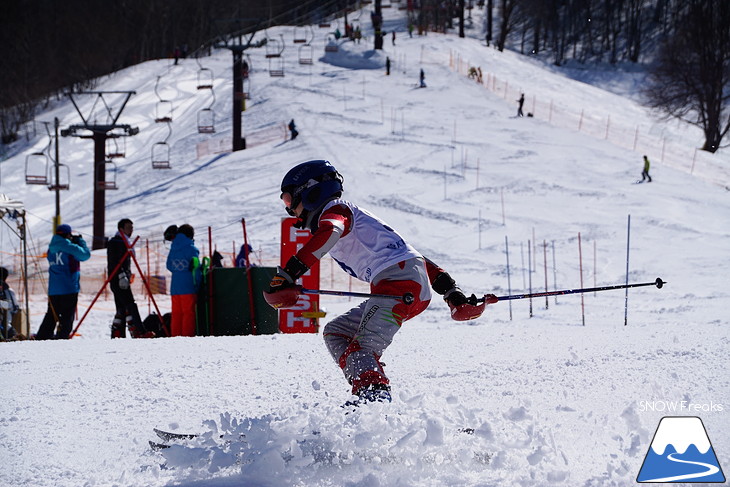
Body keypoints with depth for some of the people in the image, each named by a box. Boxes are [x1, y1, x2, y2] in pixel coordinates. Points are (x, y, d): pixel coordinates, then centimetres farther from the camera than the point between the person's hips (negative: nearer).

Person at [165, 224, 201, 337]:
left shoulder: (173, 249, 10)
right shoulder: (191, 249, -7)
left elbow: (169, 266, 16)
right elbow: (196, 268, -8)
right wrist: (197, 284, 1)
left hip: (174, 287, 5)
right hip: (188, 287, -5)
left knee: (176, 314, 9)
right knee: (189, 313, -2)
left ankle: (175, 336, 8)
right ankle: (187, 336, -5)